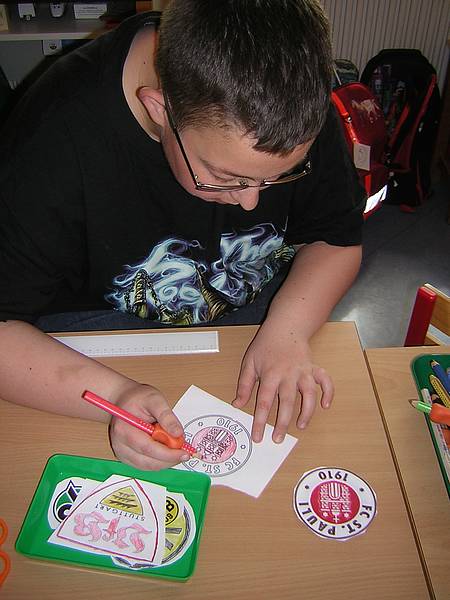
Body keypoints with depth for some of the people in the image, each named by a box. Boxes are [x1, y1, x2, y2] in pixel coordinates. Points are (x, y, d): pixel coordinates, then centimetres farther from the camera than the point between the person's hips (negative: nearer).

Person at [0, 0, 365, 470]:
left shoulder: (298, 106, -18)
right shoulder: (53, 144, -31)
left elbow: (338, 239, -6)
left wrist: (285, 330, -24)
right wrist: (113, 393, -40)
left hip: (256, 309, 3)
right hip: (101, 318, -2)